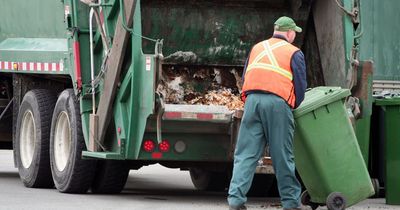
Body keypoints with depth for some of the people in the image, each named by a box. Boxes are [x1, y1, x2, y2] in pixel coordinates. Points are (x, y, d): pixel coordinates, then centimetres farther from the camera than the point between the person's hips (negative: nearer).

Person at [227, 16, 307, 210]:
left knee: (245, 154, 2)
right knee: (282, 156, 4)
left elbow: (246, 77, 23)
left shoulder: (257, 48, 22)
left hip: (252, 100, 3)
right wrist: (294, 106, 20)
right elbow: (300, 85, 4)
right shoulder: (294, 53, 8)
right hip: (278, 102, -3)